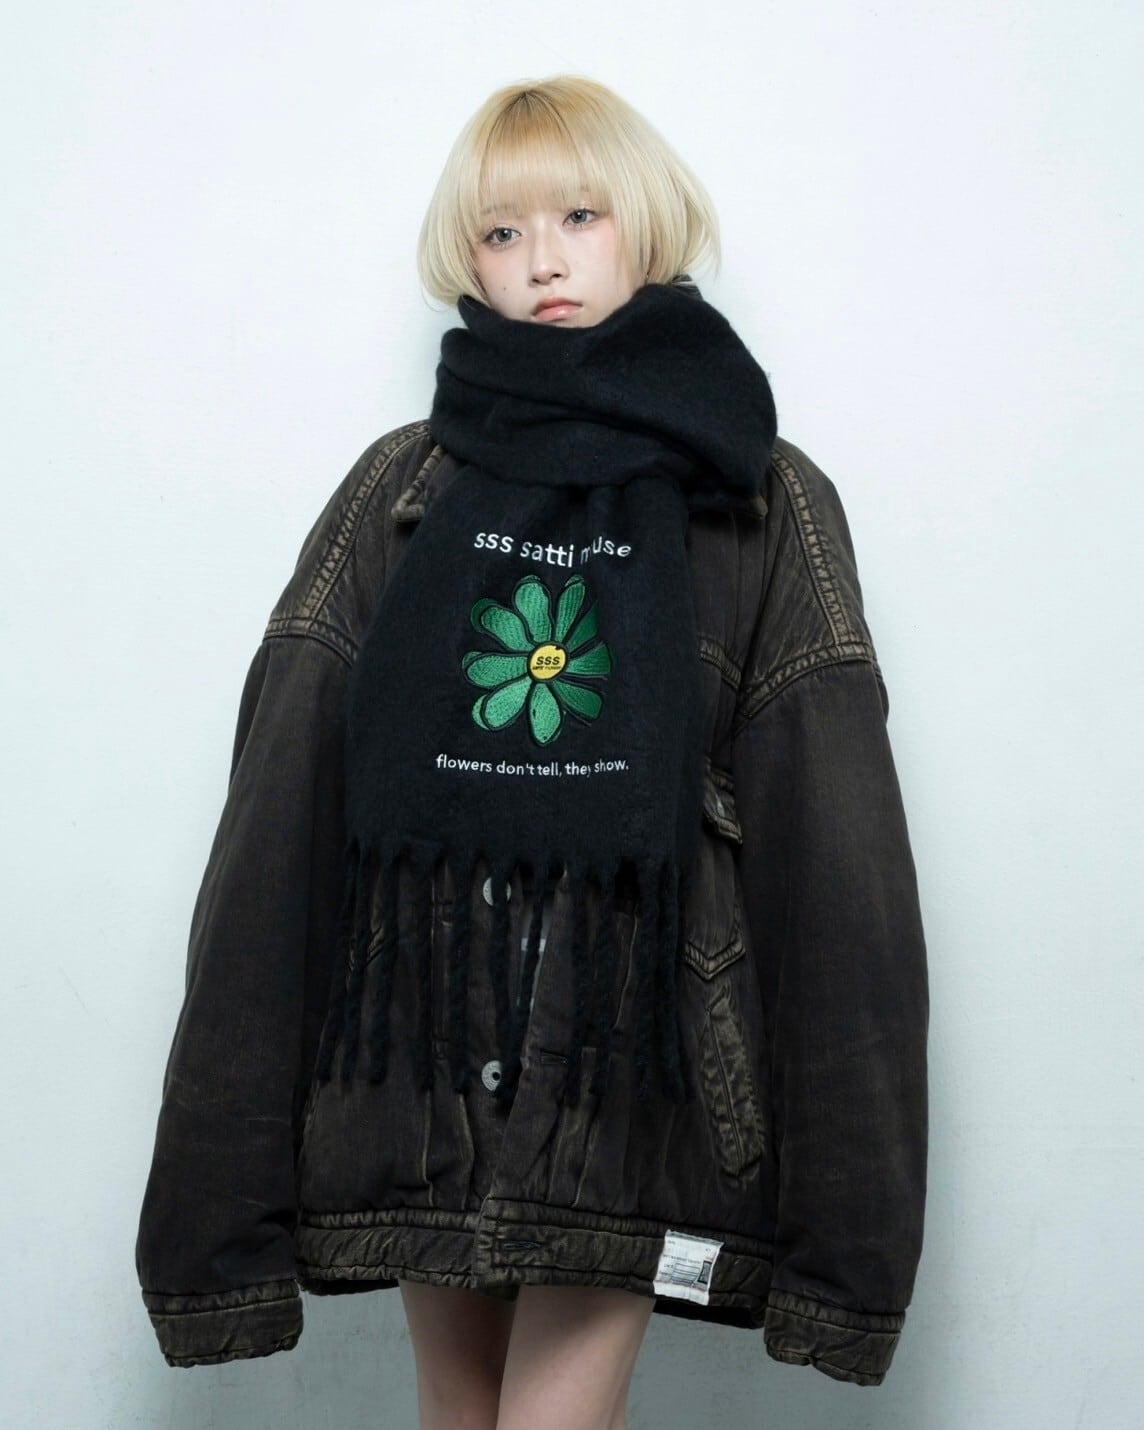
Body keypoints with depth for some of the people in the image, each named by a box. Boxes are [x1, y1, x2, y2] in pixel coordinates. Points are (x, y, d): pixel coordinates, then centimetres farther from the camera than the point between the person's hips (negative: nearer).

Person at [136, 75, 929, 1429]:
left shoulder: (765, 500, 5)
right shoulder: (401, 487, 8)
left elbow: (834, 836, 0)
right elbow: (280, 797, 3)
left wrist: (845, 1172, -5)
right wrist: (224, 1158, -2)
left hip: (632, 1045, -2)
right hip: (425, 1027, 2)